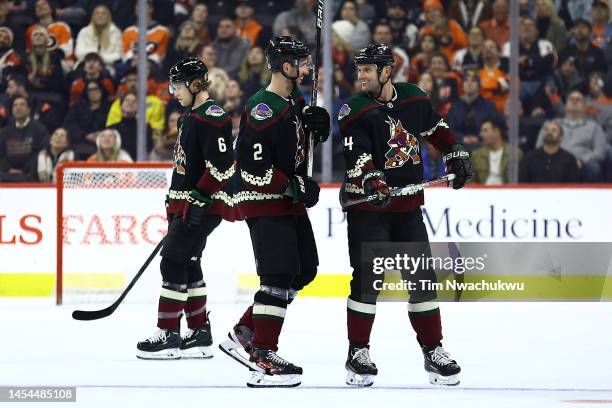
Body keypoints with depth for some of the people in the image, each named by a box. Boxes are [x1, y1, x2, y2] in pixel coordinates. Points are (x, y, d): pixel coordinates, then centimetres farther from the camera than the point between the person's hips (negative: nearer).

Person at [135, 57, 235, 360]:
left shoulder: (212, 117, -16)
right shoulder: (191, 117, 18)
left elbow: (222, 165, -23)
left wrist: (200, 199, -24)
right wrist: (175, 202, 25)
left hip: (202, 206, -10)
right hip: (184, 205, 10)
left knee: (174, 261, -11)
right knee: (187, 265, 11)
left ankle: (168, 336, -10)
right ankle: (199, 334, 16)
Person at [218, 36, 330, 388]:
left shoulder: (296, 101, 10)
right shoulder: (262, 110, -20)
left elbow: (302, 143, 25)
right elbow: (253, 167, -24)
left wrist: (317, 124, 5)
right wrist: (293, 186, -25)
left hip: (291, 201, 10)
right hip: (264, 203, -10)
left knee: (304, 271, 14)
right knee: (279, 276, -14)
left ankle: (245, 333, 21)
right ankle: (263, 359, -13)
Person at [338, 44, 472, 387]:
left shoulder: (414, 99, 4)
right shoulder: (355, 111, -9)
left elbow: (437, 129, 22)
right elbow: (356, 154, -21)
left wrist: (455, 154, 16)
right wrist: (370, 180, -37)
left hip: (407, 205, 4)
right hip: (367, 207, -4)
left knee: (422, 278, 6)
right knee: (367, 279, -8)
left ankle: (433, 350, 14)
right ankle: (358, 354, 1)